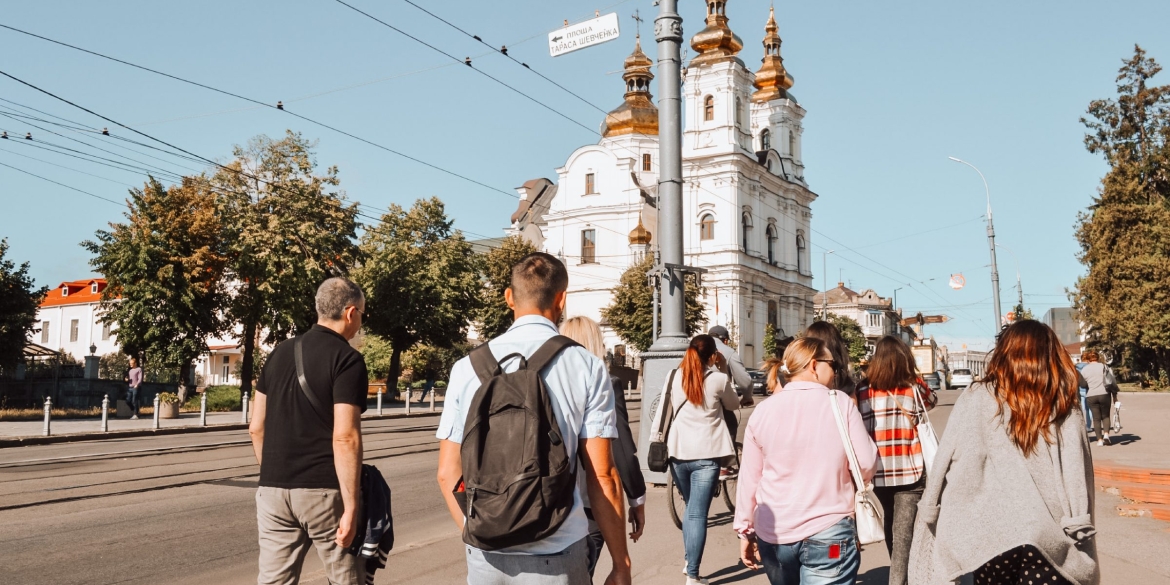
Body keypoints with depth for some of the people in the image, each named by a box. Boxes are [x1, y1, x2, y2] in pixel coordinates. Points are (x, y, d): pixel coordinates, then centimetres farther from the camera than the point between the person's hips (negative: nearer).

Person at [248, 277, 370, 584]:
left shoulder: (280, 353, 9)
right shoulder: (347, 359, -10)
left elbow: (256, 428, 12)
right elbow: (344, 438, -18)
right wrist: (351, 507, -16)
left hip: (273, 489, 5)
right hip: (324, 490, -5)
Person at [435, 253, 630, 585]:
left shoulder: (467, 367, 0)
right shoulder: (587, 367, -6)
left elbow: (448, 473, 4)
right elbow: (601, 476, -7)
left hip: (485, 555, 2)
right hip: (555, 557, -2)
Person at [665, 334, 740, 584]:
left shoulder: (677, 376, 5)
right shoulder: (718, 379, -5)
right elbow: (734, 405, 13)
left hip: (678, 452, 4)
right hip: (706, 454, -4)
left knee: (690, 508, 22)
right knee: (698, 513, -3)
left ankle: (689, 561, 26)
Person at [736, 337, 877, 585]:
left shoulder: (763, 410, -1)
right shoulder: (841, 403, -7)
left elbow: (749, 478, 3)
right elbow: (867, 466, -5)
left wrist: (745, 530, 13)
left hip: (773, 534, 3)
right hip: (829, 534, -3)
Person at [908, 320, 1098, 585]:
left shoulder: (976, 400, -4)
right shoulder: (1064, 409, 0)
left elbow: (946, 463, -3)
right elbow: (1077, 478, -3)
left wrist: (929, 511, 6)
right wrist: (1079, 530, 2)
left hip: (990, 533, 0)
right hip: (1048, 537, 0)